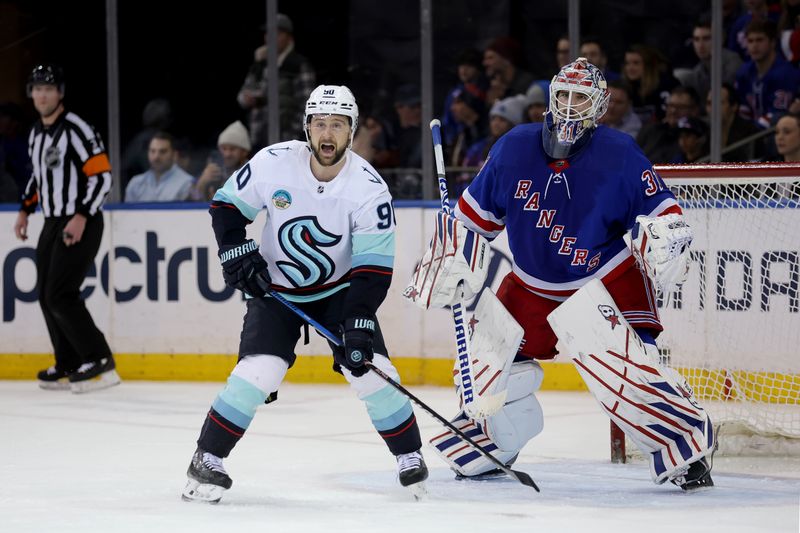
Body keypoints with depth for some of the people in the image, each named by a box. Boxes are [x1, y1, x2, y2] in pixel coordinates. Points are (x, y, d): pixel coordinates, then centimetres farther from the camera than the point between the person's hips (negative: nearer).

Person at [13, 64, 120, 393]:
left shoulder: (77, 130, -15)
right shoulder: (36, 134, 12)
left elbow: (102, 176, -18)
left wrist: (81, 217, -24)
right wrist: (26, 211, 19)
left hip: (81, 224, -9)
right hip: (53, 223, 9)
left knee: (60, 295, -15)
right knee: (46, 296, 7)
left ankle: (100, 364, -11)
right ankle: (69, 366, 15)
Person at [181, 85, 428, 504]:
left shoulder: (369, 187, -20)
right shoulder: (273, 163, -19)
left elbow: (374, 267, -21)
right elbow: (226, 205, -2)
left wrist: (359, 324, -29)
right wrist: (236, 254, -15)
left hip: (339, 289, 0)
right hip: (275, 289, 0)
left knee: (368, 367, -12)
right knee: (259, 370, -18)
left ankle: (410, 458, 9)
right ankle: (207, 461, -5)